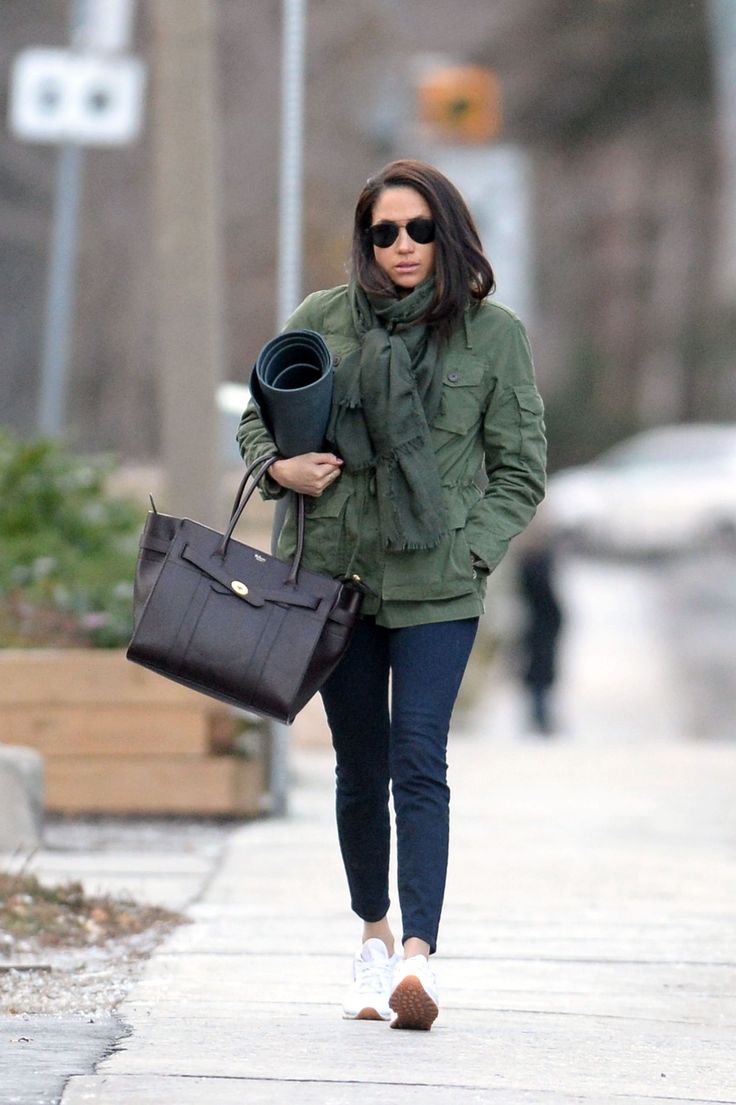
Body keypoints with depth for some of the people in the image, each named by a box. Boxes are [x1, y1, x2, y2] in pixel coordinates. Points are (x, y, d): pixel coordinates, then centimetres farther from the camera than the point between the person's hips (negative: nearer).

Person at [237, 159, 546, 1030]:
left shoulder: (494, 335, 1)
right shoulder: (322, 320, 3)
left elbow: (520, 468, 5)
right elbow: (257, 418, 15)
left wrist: (472, 551, -6)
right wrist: (278, 467, -6)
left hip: (437, 584, -2)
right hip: (333, 573, 2)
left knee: (419, 763, -13)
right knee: (360, 767, 11)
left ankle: (418, 955, -20)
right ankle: (374, 933, 28)